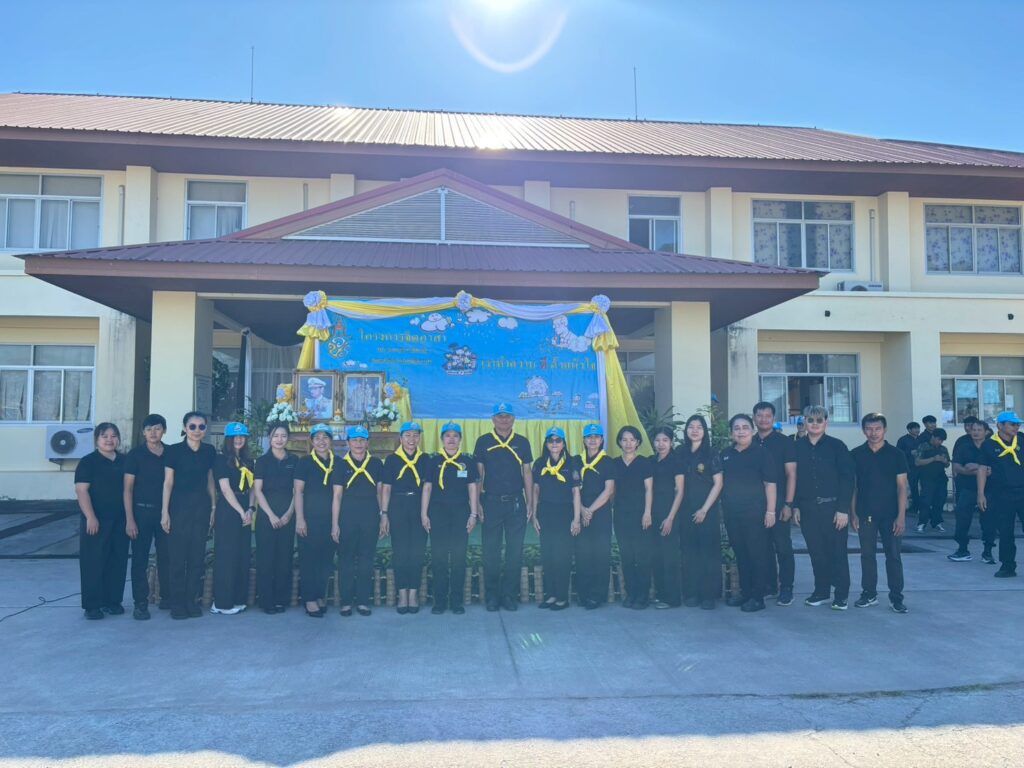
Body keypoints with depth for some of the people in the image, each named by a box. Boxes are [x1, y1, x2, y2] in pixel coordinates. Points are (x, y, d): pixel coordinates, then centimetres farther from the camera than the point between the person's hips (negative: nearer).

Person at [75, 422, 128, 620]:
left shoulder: (124, 462, 11)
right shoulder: (88, 462, -4)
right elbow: (82, 490, -11)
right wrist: (90, 517, -19)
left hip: (120, 520, 5)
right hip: (97, 521, -5)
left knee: (118, 561, 8)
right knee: (94, 562, -1)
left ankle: (113, 600, 18)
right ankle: (92, 605, 7)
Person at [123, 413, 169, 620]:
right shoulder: (135, 454, -3)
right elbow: (128, 488, -3)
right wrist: (130, 519, -9)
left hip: (165, 512, 2)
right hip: (142, 511, -2)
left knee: (166, 556, 7)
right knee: (140, 558, 1)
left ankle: (167, 597, 21)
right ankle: (140, 603, 8)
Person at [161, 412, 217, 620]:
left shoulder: (209, 451, 7)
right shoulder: (174, 450, -4)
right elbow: (168, 482, -4)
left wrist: (213, 507, 10)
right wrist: (165, 511, -7)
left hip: (201, 506, 4)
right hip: (179, 505, -4)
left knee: (197, 556, 7)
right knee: (177, 556, 0)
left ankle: (192, 601, 17)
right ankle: (177, 603, 11)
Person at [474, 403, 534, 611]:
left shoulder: (522, 442, 7)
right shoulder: (483, 442, 3)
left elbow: (527, 473, 9)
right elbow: (478, 474, 4)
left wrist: (530, 503, 5)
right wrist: (477, 503, -1)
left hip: (516, 503, 1)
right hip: (491, 502, -1)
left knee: (515, 551, 4)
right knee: (491, 551, 3)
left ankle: (510, 595, 14)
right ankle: (491, 596, 13)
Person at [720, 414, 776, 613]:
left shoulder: (760, 453, -5)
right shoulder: (725, 454, 9)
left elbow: (770, 483, -7)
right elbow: (720, 482, 16)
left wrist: (770, 511, -12)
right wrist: (722, 507, 12)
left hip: (755, 513, -5)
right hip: (732, 514, 5)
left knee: (758, 554, 0)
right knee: (740, 553, 12)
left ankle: (758, 597, 7)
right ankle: (744, 591, 22)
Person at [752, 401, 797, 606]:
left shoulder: (785, 442, 0)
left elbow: (791, 474, -4)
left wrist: (788, 503, -11)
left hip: (779, 503, -4)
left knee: (783, 546, -2)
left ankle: (786, 589, 6)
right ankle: (769, 585, 19)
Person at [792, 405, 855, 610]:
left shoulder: (837, 446, -4)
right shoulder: (797, 447, 4)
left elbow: (848, 479, -6)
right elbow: (794, 478, 8)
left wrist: (843, 509, -11)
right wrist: (795, 506, 3)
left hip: (833, 507, -3)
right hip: (808, 509, 3)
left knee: (837, 552, 2)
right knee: (816, 552, 9)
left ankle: (841, 595, 14)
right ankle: (821, 591, 22)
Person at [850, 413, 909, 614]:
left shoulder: (896, 454, -1)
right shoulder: (856, 454, 3)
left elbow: (901, 486, -2)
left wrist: (901, 515, -8)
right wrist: (852, 513, 1)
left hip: (890, 514, -1)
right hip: (865, 514, 1)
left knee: (893, 555, 2)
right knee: (867, 555, 8)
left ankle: (896, 597, 11)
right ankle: (869, 593, 18)